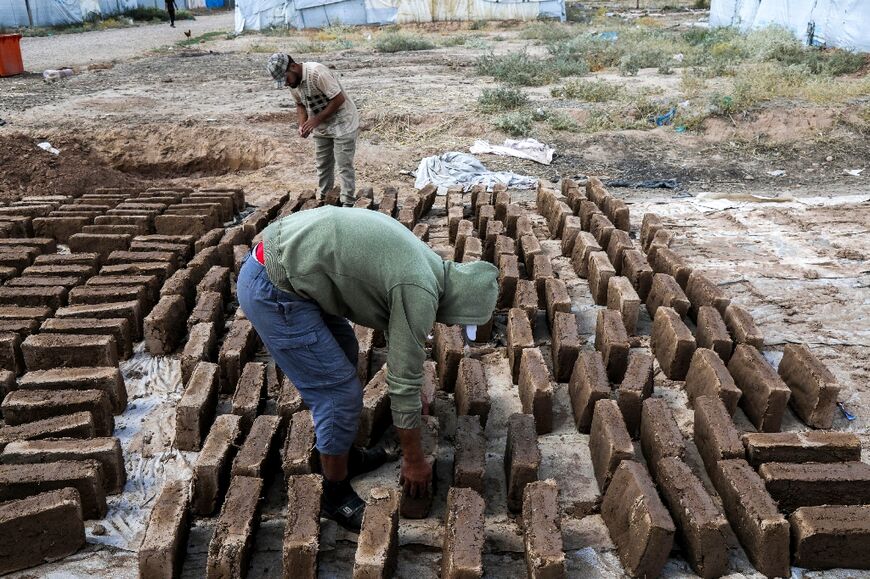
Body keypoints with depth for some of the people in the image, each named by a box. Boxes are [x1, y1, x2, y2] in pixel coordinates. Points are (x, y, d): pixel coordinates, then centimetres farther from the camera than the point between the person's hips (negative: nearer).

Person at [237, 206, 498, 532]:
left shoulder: (425, 263, 13)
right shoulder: (420, 294, -16)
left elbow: (397, 333, 29)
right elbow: (403, 382, -10)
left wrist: (415, 396, 39)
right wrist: (413, 460, 3)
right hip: (273, 291, -10)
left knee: (345, 354, 22)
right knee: (340, 394, -3)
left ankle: (343, 456, 38)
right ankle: (336, 497, 18)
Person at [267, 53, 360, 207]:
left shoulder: (317, 73, -28)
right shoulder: (292, 81, -3)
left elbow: (339, 99, -27)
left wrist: (317, 120, -25)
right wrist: (302, 124, -8)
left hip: (342, 124, -8)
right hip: (321, 127, 8)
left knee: (344, 165, -5)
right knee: (323, 165, 13)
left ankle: (348, 203, 2)